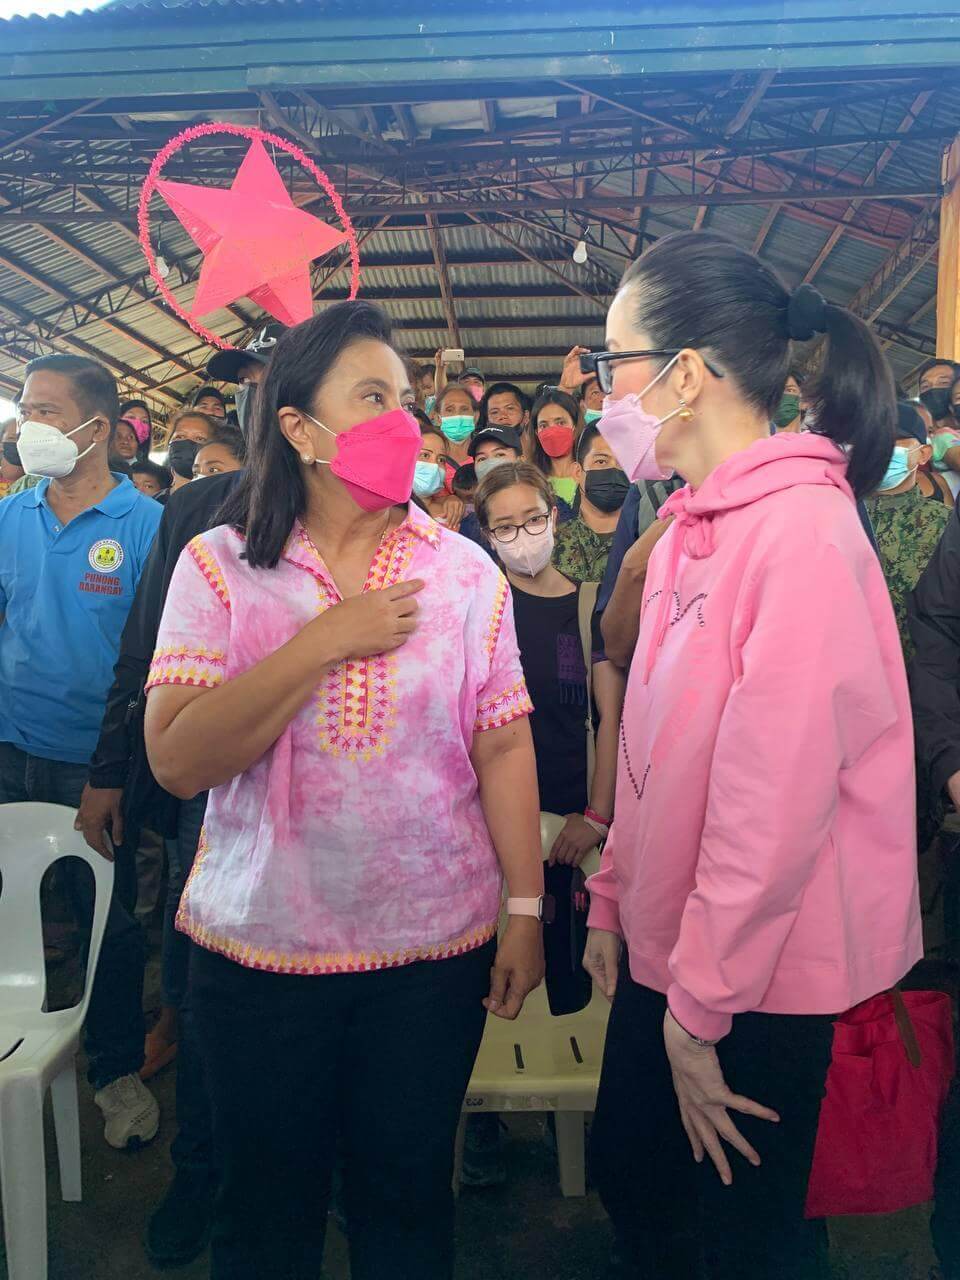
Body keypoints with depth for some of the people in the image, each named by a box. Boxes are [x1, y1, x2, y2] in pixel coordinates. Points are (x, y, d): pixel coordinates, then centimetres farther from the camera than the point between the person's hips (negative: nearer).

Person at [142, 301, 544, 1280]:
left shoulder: (463, 570, -2)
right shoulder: (220, 565, -5)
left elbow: (503, 747, 0)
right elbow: (177, 761, -14)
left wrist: (526, 908, -2)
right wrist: (323, 642, -19)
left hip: (434, 948, 1)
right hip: (261, 948, 0)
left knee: (407, 1199, 19)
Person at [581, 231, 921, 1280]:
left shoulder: (803, 532, -21)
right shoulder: (689, 531, 7)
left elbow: (773, 800, -23)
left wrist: (703, 1005, -15)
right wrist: (613, 899, 10)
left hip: (761, 977, -8)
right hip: (669, 949, 8)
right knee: (629, 1176, 23)